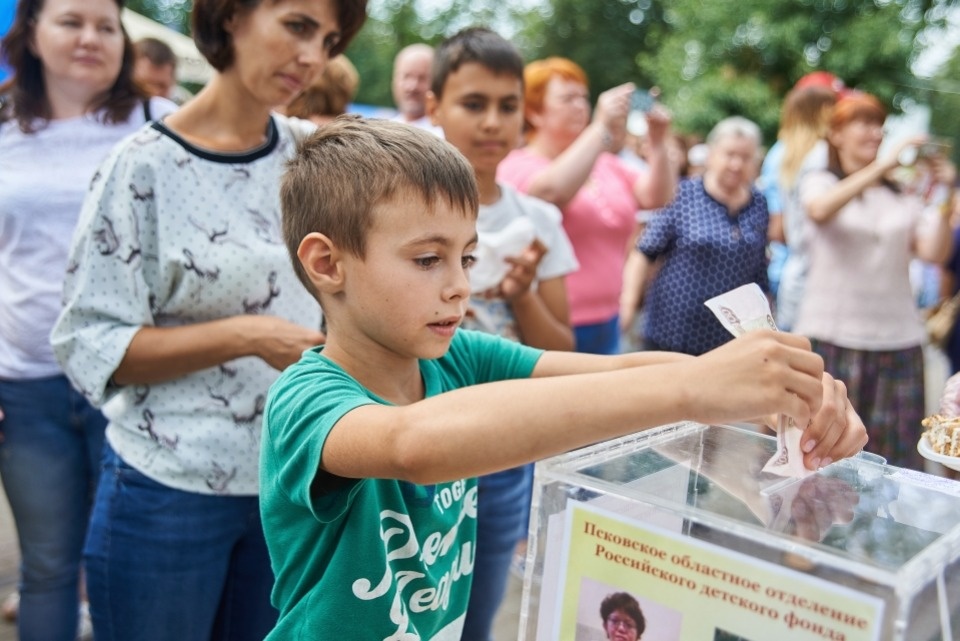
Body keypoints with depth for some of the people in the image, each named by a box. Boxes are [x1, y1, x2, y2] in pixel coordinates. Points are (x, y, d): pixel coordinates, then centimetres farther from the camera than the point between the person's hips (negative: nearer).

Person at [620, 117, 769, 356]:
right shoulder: (682, 197, -5)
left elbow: (760, 273, 13)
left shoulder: (759, 205, 7)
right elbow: (645, 253, -6)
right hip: (671, 334, -3)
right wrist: (628, 305, -15)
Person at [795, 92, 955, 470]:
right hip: (831, 336, -3)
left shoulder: (903, 196, 14)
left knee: (894, 458, 2)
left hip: (897, 339, 3)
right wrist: (883, 165, -21)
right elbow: (820, 210, -18)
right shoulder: (819, 182, 6)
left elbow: (934, 253, 4)